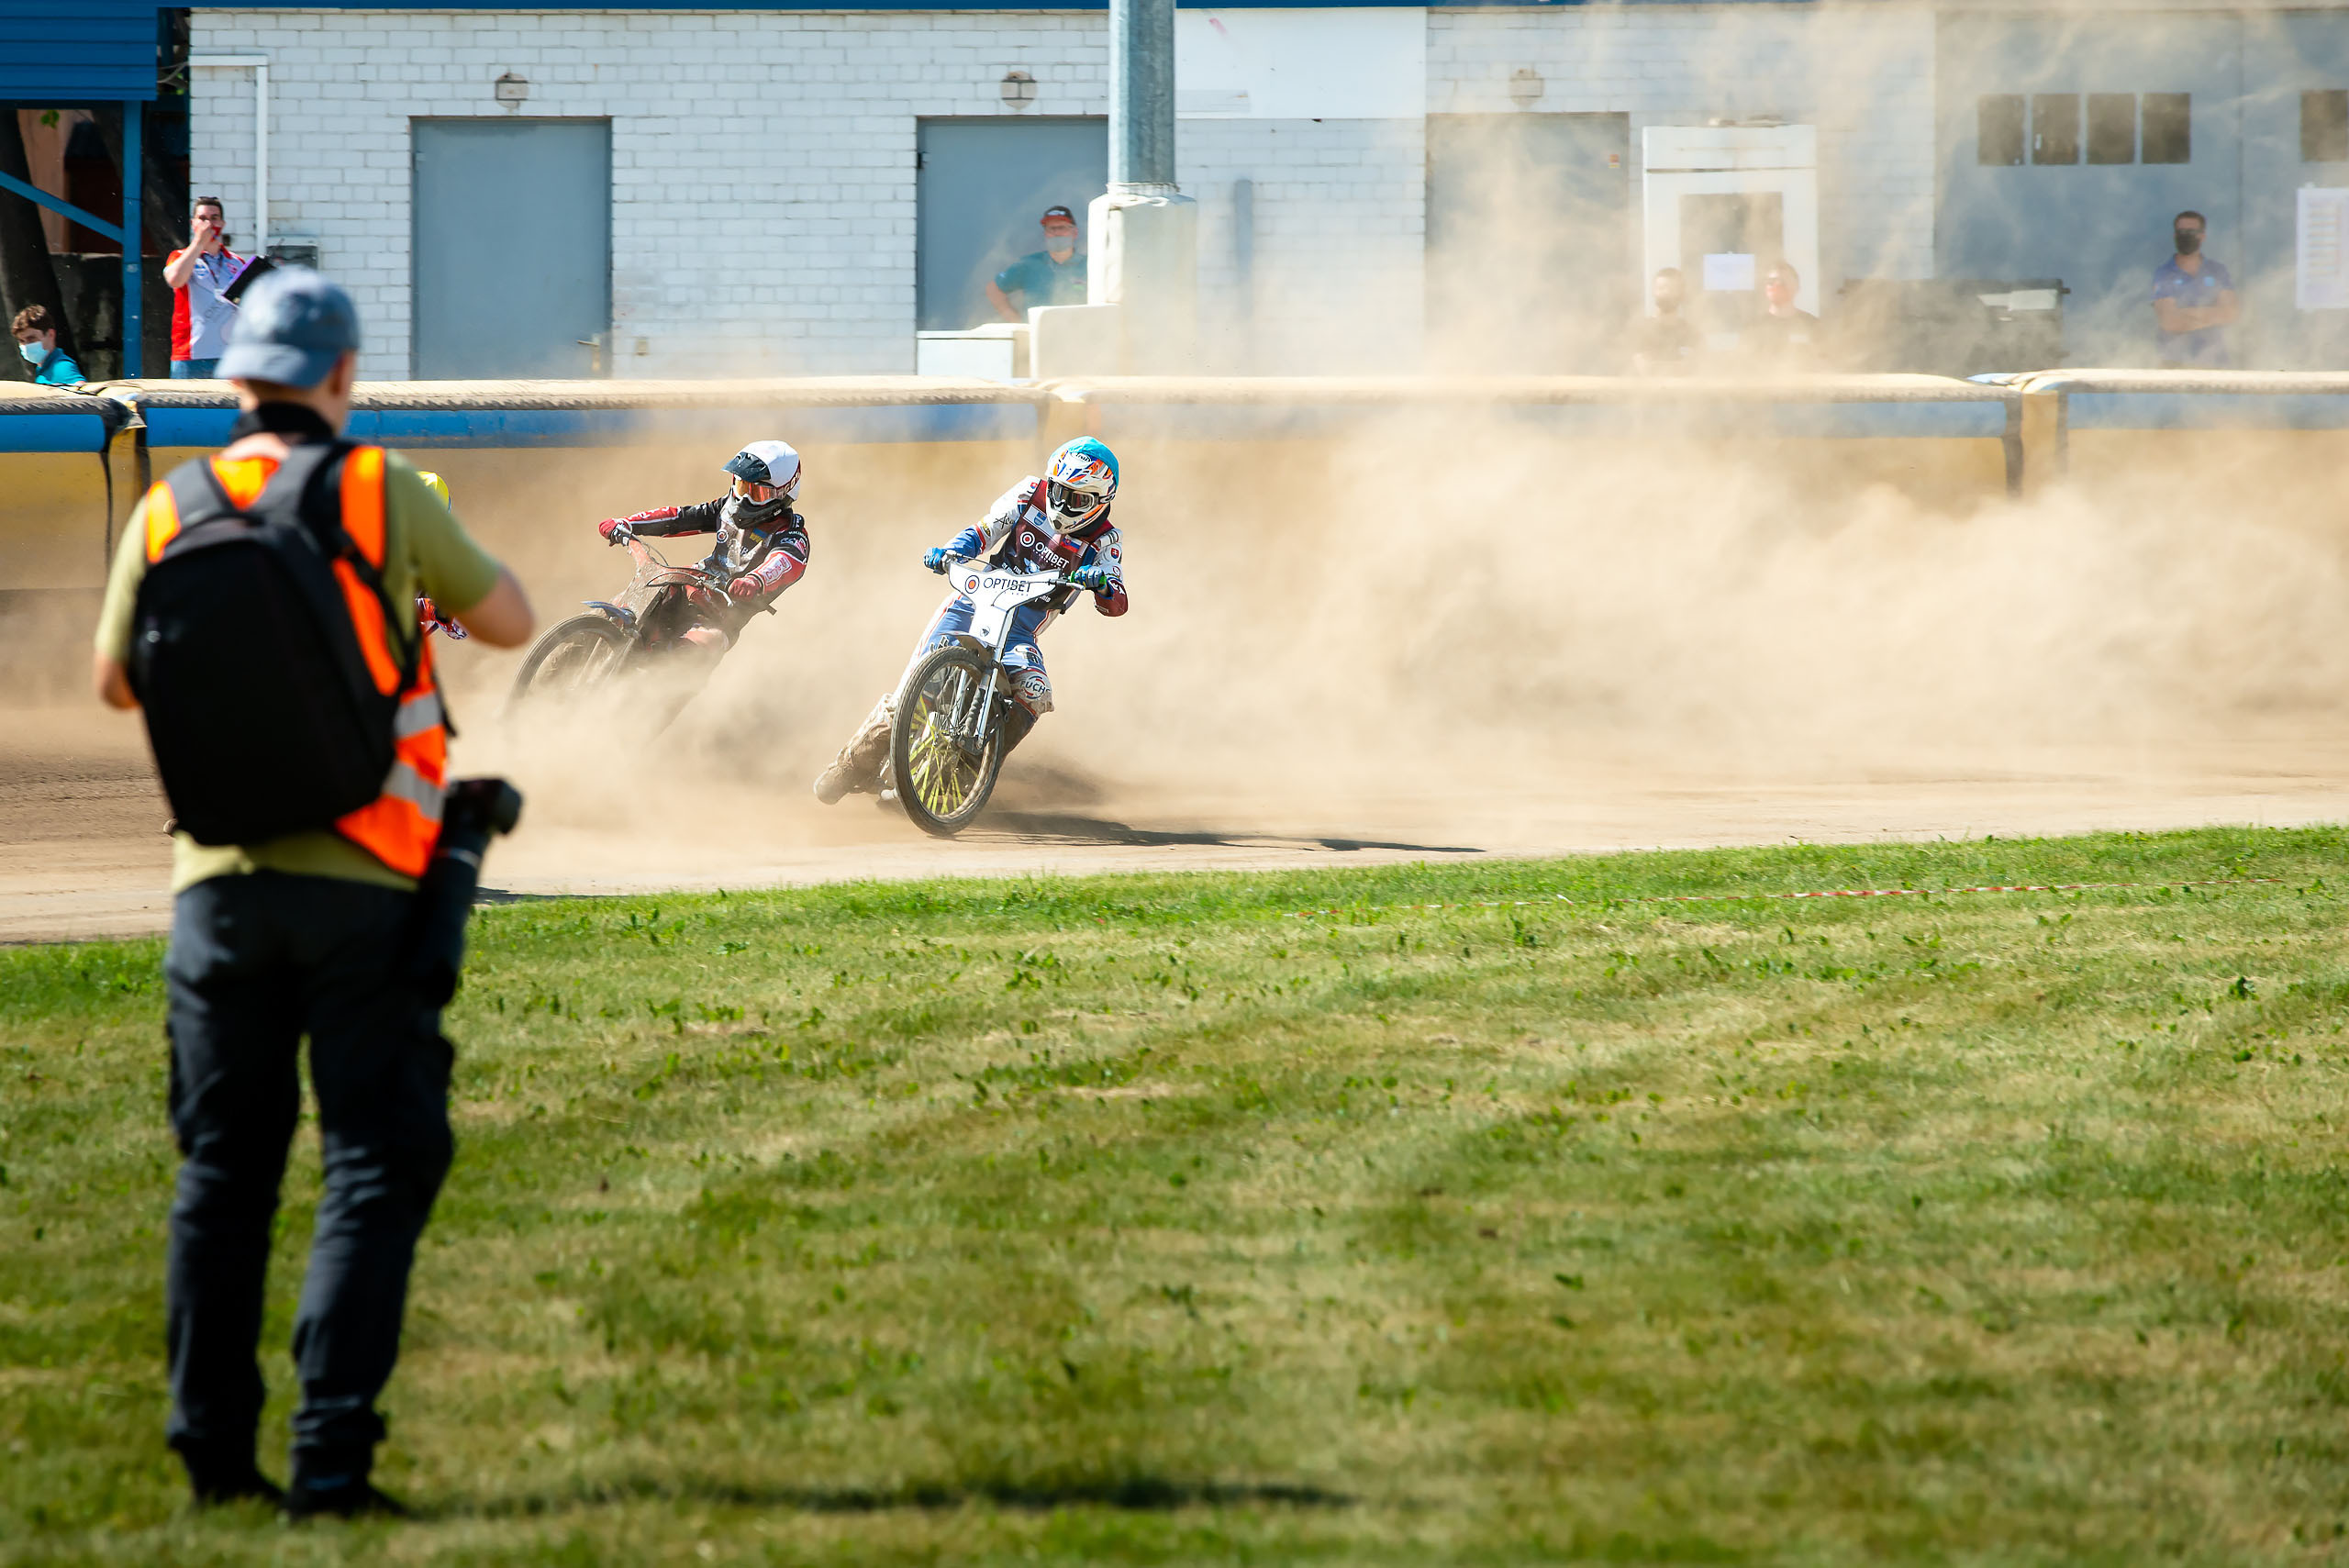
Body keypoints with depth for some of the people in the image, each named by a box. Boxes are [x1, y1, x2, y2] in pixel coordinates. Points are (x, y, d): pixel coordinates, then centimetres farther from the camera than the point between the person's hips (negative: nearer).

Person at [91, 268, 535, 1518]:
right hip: (361, 885, -3)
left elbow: (117, 684, 17)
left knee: (223, 1170, 13)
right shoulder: (379, 492, -5)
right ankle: (329, 1455, -10)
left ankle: (212, 1450, 14)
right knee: (376, 1169, 0)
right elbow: (510, 622, 6)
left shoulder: (166, 514, 3)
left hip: (220, 883, 3)